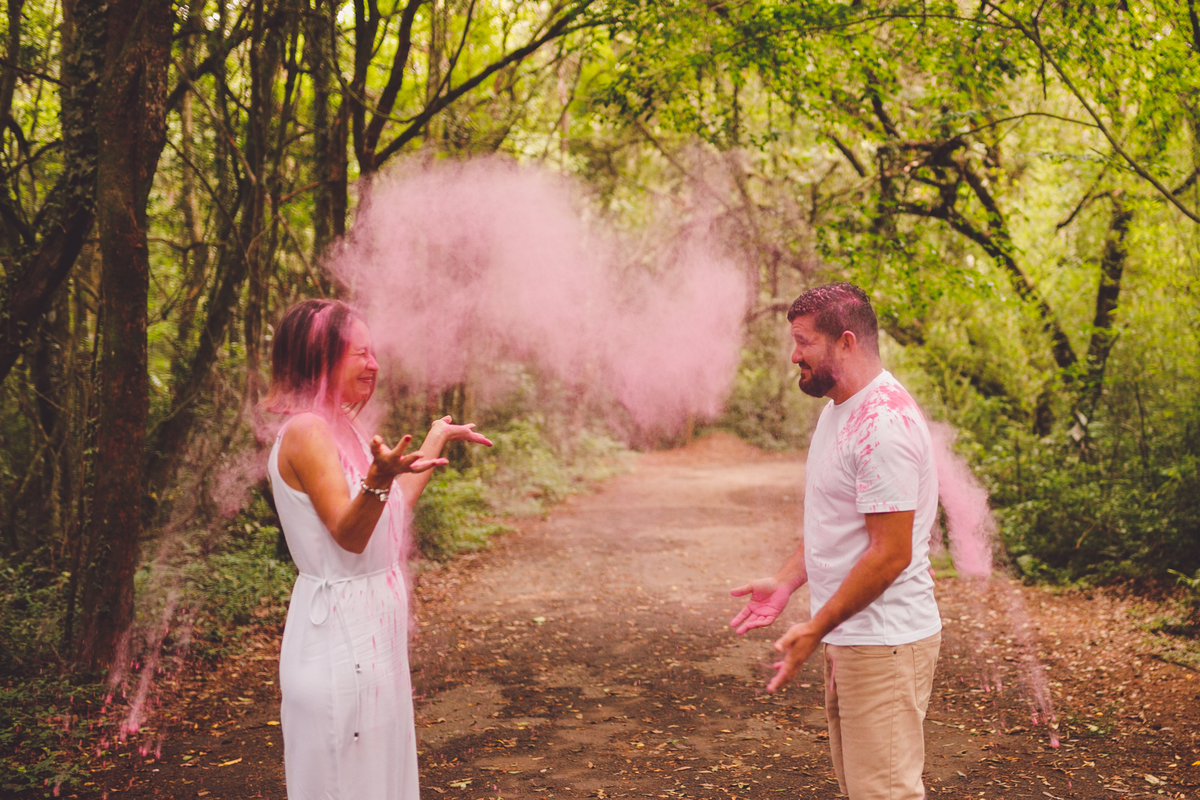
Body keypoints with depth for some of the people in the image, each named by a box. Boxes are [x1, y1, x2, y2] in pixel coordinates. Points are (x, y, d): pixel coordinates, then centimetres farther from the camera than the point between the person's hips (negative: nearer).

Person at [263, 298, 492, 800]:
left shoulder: (338, 428, 10)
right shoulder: (305, 431, -18)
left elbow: (395, 505, 19)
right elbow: (348, 534, -25)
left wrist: (438, 439, 27)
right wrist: (379, 478, -43)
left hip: (370, 621, 9)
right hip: (339, 623, -9)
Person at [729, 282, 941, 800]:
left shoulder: (884, 424, -21)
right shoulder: (838, 409, 12)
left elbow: (890, 555, -23)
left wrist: (815, 629, -19)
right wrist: (785, 583, 10)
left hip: (884, 644, -10)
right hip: (848, 637, 10)